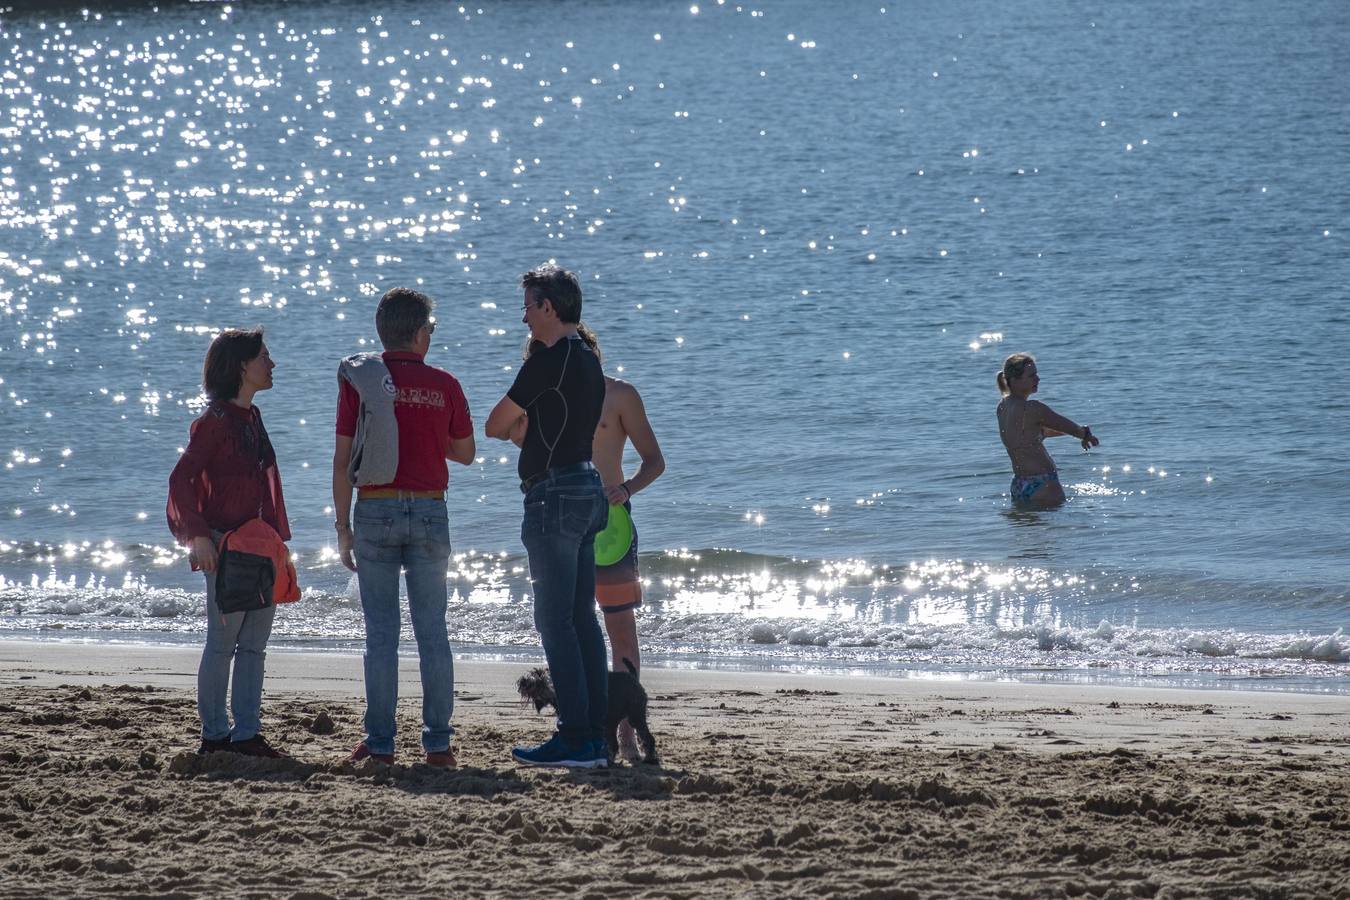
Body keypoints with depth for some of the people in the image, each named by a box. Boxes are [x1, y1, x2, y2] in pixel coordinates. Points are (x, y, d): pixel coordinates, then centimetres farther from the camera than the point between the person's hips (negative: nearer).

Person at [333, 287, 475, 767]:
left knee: (380, 630, 2)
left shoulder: (358, 381, -2)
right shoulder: (444, 385, 1)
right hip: (429, 512, 1)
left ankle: (380, 742, 1)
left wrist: (342, 528, 2)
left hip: (374, 511, -1)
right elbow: (465, 453, 12)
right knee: (432, 629, 5)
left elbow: (342, 461, -4)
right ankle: (438, 741, 4)